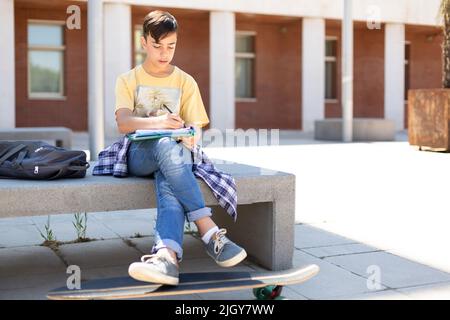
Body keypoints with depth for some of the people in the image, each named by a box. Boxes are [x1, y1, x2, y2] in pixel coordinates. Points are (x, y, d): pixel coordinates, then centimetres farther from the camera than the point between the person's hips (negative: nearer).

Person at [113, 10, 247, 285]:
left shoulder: (186, 82, 15)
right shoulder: (128, 80, 12)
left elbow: (195, 126, 7)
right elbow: (123, 123, -6)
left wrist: (191, 136, -19)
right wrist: (159, 122, -27)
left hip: (175, 153, 1)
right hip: (140, 154, -1)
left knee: (167, 179, -38)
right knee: (166, 145, -39)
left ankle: (167, 254, -62)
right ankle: (211, 234, -45)